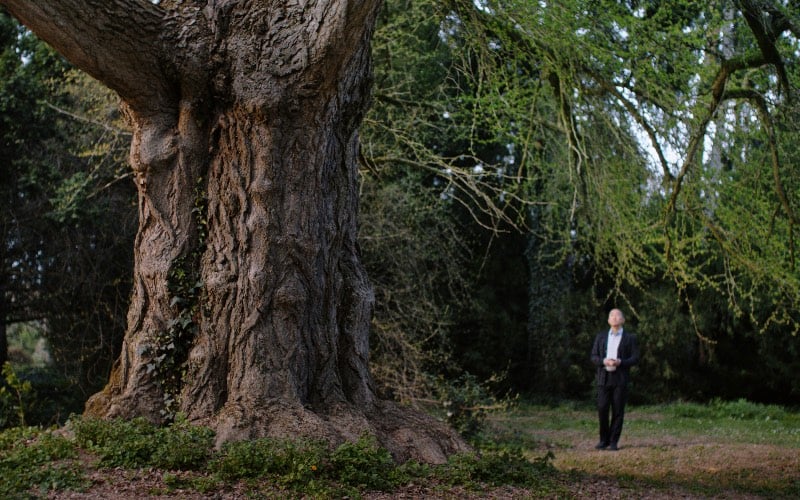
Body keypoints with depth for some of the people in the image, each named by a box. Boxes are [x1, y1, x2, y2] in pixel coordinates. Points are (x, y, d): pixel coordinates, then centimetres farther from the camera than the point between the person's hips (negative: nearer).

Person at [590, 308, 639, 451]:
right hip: (604, 378, 2)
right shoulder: (601, 336, 14)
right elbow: (594, 357, 10)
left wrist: (620, 362, -15)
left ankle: (613, 442, 4)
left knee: (618, 411, -2)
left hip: (620, 379, -2)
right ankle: (604, 439, 10)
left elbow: (635, 358, 1)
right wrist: (603, 361, -11)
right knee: (602, 409, -4)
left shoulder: (630, 338, 6)